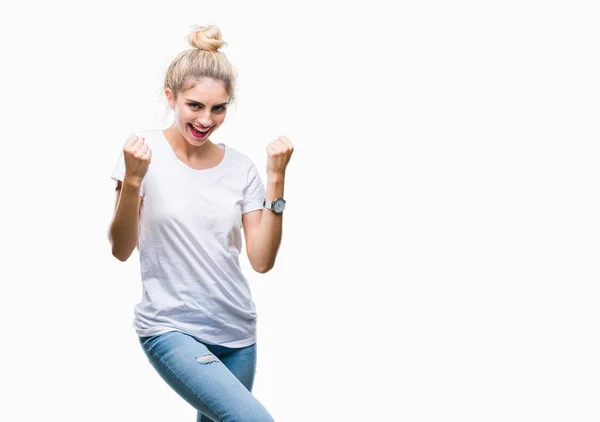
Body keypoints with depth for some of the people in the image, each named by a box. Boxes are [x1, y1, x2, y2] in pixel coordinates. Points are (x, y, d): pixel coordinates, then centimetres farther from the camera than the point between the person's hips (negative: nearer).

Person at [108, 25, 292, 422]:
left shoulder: (240, 166, 4)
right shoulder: (146, 150, -5)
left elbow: (262, 260, -1)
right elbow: (122, 250, -7)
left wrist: (276, 179, -7)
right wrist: (132, 180, -22)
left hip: (236, 330, 5)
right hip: (171, 329, -5)